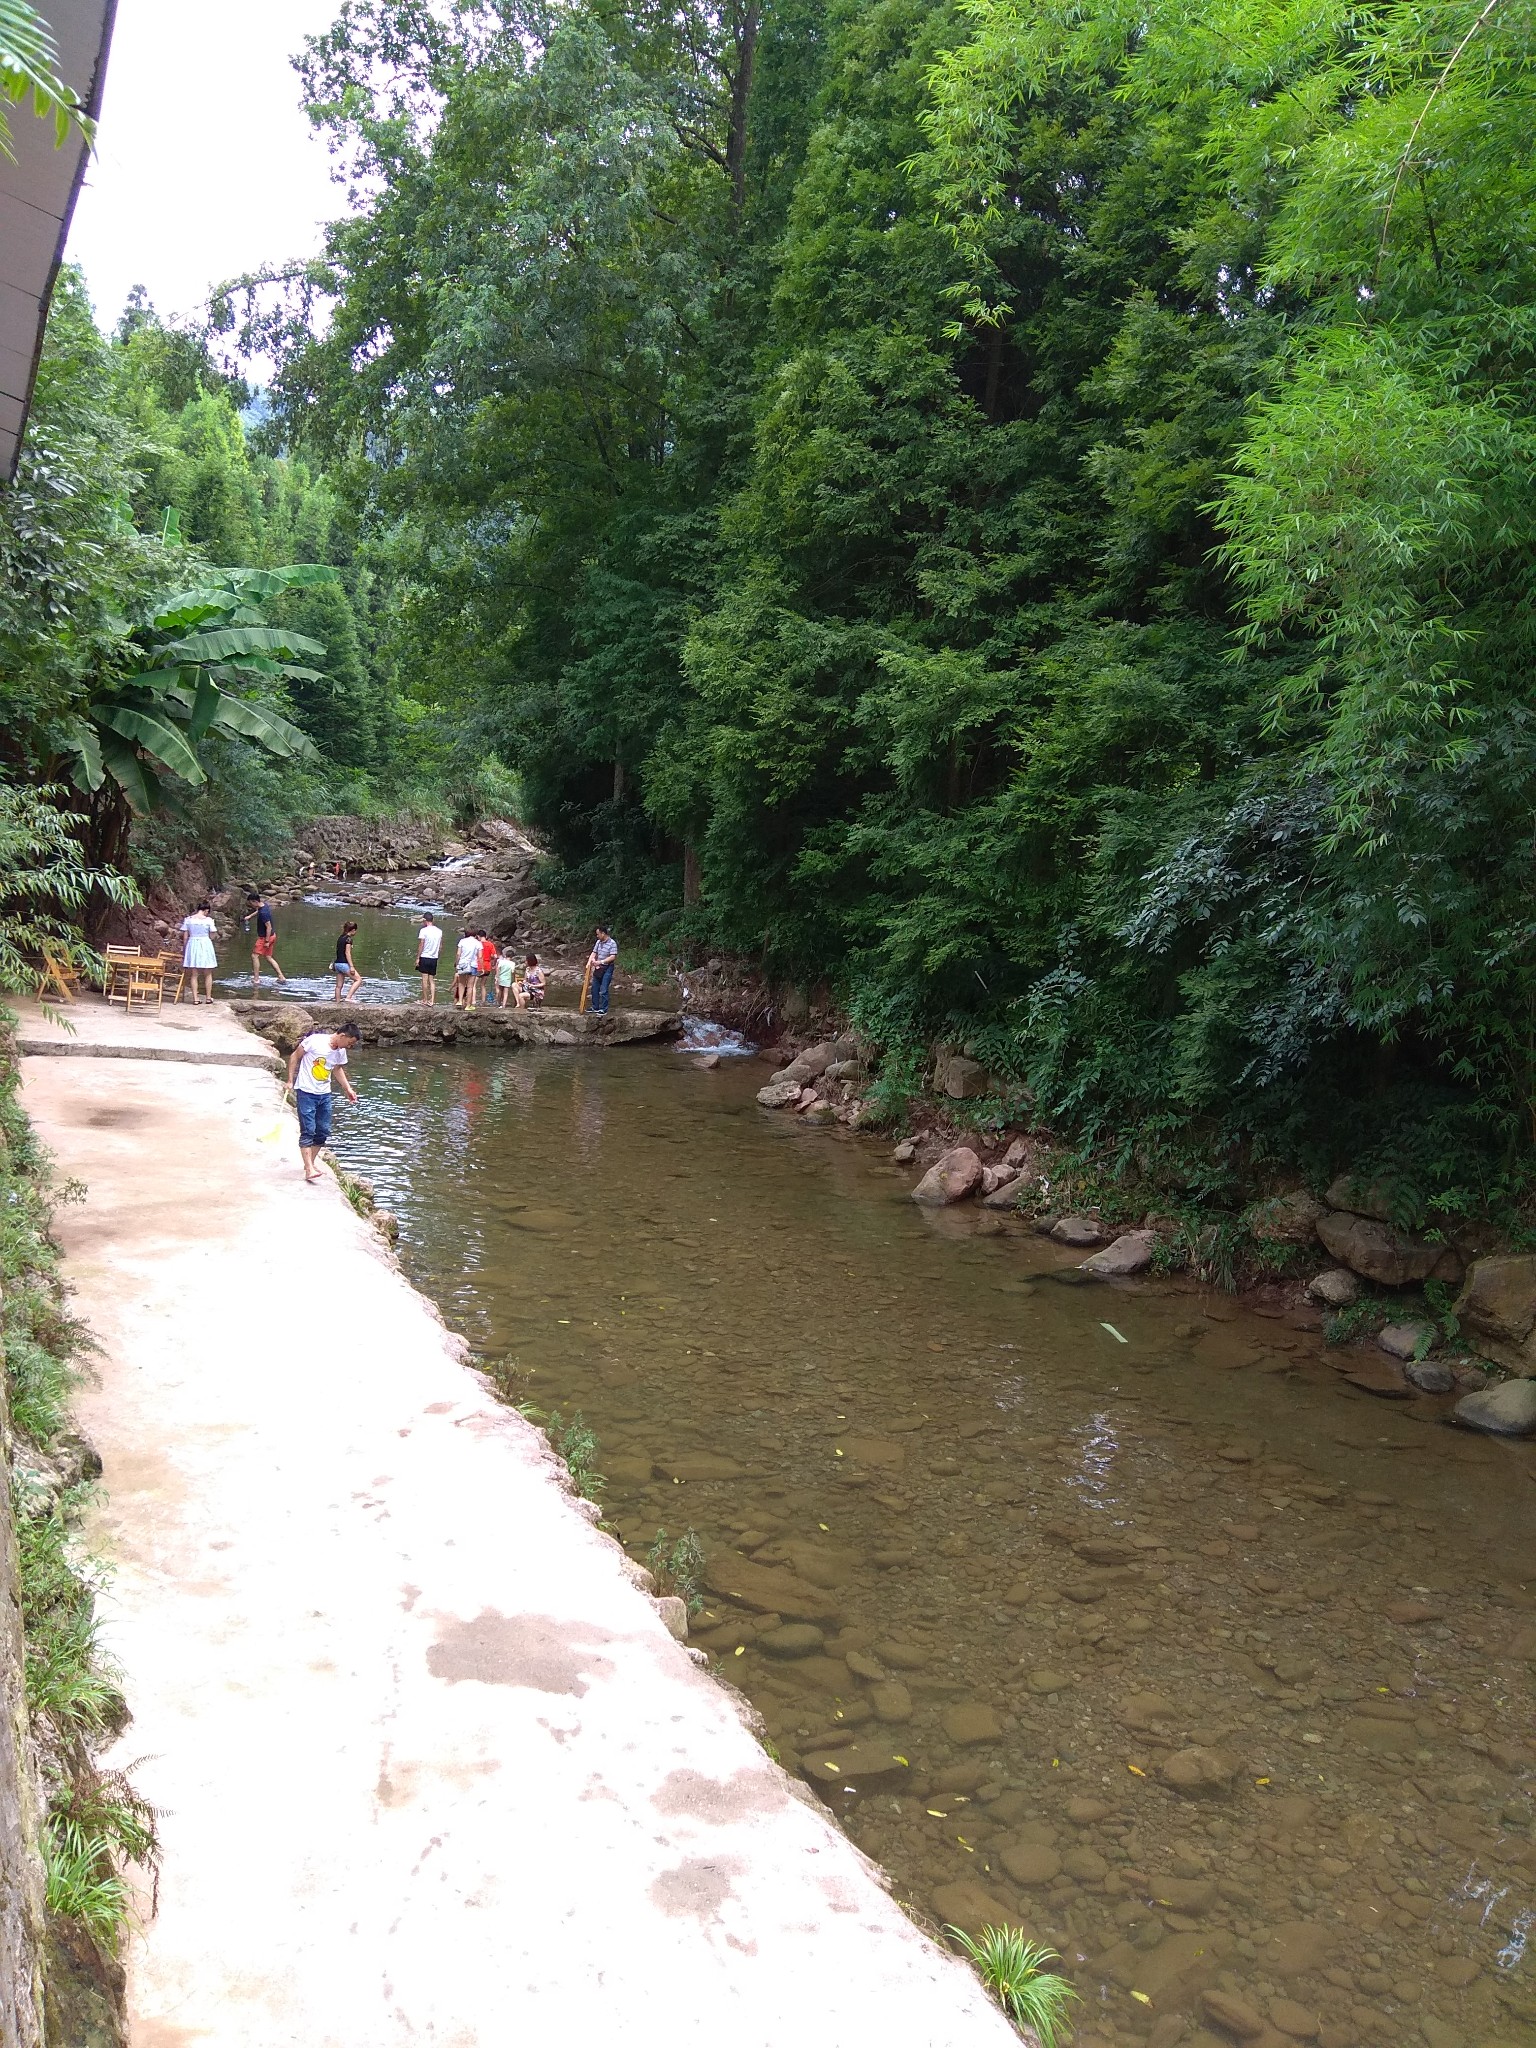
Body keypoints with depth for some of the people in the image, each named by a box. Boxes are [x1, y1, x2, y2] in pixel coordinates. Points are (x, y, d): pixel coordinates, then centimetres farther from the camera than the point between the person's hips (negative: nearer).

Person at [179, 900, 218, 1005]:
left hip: (192, 945, 2)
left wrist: (184, 948, 11)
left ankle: (195, 998, 6)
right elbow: (211, 936, -5)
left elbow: (185, 936, 0)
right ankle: (208, 997, 19)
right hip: (205, 945, -2)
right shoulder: (208, 920, -9)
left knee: (194, 974, 8)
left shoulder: (188, 919, -2)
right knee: (208, 974, 13)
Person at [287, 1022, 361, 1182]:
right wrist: (290, 1081, -7)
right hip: (306, 1092, -7)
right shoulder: (315, 1041, -17)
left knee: (323, 1132, 9)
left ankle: (310, 1162, 26)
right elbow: (295, 1056, -7)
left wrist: (348, 1089, 16)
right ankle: (309, 1169, -10)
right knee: (308, 1131, -9)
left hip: (324, 1094, 7)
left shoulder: (341, 1051, 2)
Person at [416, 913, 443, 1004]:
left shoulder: (424, 930, -11)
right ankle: (432, 1000, 3)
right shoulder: (439, 931, 5)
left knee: (425, 979, 1)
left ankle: (425, 1000, 5)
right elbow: (440, 946, 10)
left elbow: (421, 945, -11)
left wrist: (417, 958, -6)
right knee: (432, 980, 9)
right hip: (434, 958, 5)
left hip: (425, 957, -5)